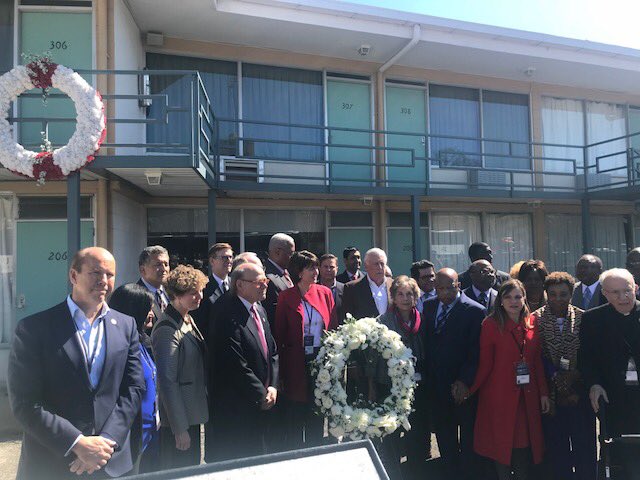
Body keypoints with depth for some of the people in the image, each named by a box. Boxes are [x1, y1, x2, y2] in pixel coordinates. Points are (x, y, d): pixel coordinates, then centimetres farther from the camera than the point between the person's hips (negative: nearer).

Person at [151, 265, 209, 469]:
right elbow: (167, 382, -22)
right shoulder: (167, 329, -20)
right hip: (178, 421, -8)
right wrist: (180, 429, -19)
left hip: (192, 414, 8)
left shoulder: (188, 320, 8)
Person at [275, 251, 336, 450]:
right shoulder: (286, 297, -5)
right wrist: (280, 374, -4)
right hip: (295, 366, -3)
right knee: (295, 422, 7)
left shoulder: (324, 293, 4)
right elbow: (279, 336, -3)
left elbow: (333, 328, 7)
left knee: (317, 420, 14)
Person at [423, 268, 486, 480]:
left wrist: (465, 381, -18)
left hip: (463, 386, -4)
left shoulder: (475, 311, -12)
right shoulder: (429, 306, 5)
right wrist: (427, 374, 3)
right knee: (443, 434, 17)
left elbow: (477, 351, -14)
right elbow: (426, 341, 9)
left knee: (468, 436, 13)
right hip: (436, 382, 5)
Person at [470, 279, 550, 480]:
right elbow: (485, 363, -6)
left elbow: (538, 361, 8)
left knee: (525, 446, 6)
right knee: (502, 449, 5)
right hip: (499, 397, -3)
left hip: (527, 396, 3)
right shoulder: (491, 325, -7)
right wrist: (470, 389, -9)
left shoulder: (532, 323, 6)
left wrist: (544, 393, 5)